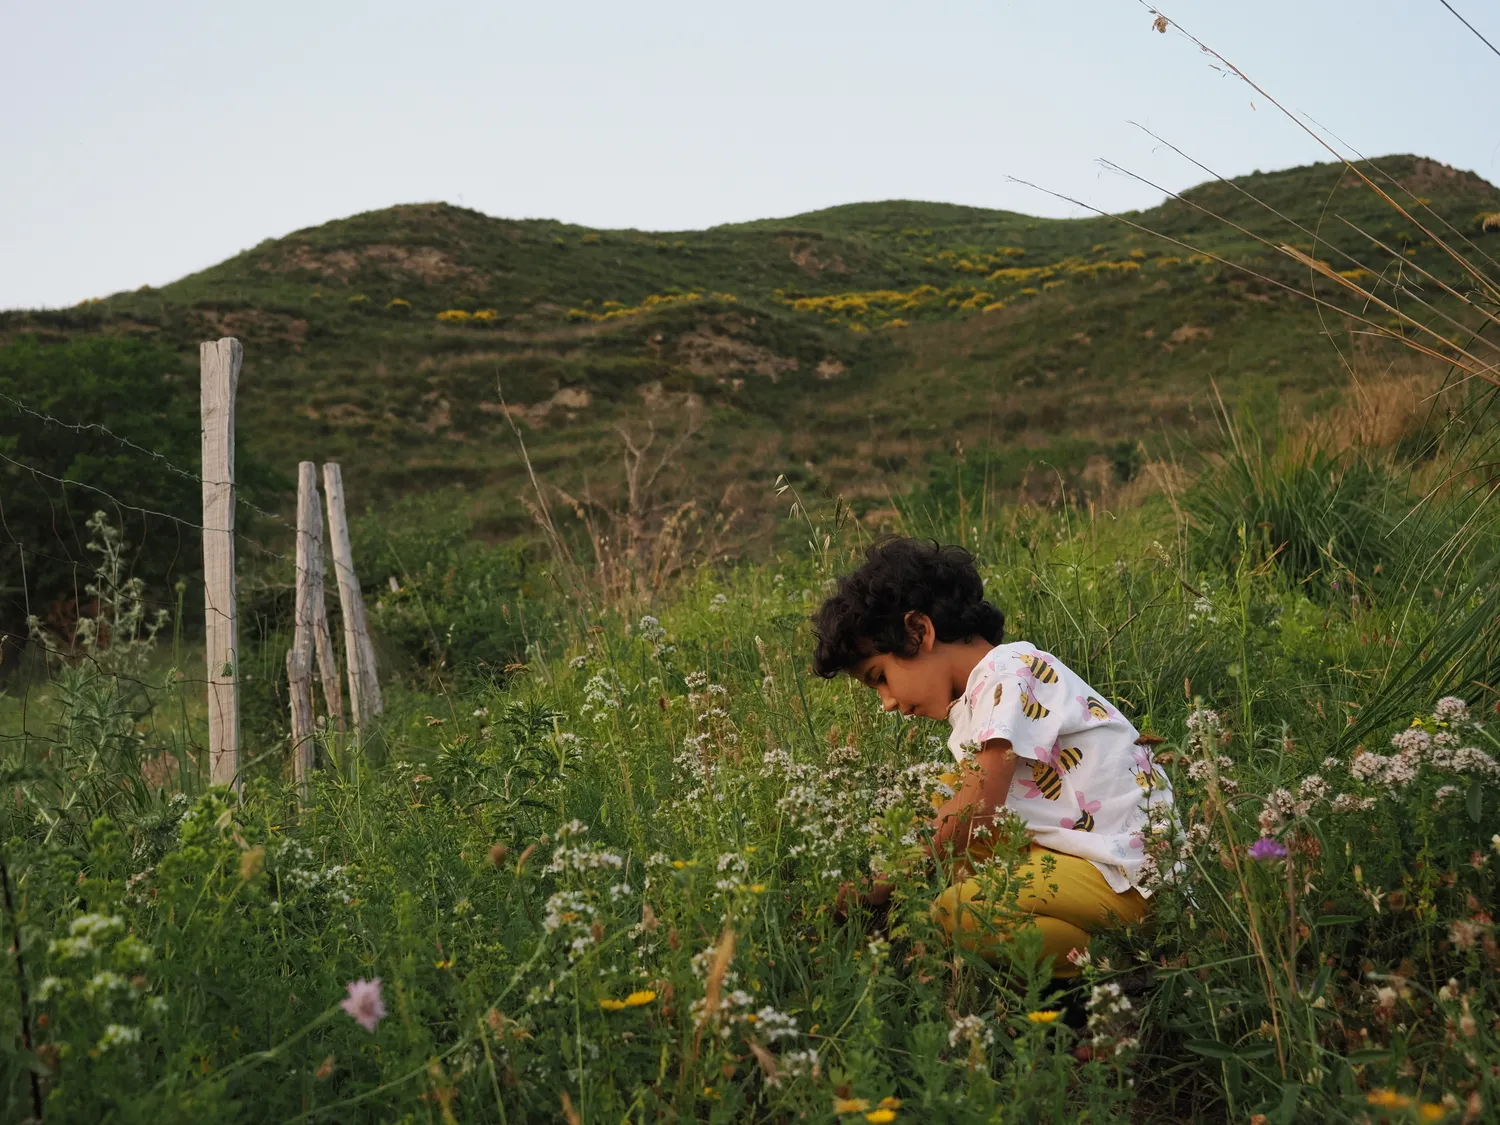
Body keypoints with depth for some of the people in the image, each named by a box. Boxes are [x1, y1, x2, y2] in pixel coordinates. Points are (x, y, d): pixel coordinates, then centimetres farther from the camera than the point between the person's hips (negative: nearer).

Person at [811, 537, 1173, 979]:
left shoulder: (1009, 671, -14)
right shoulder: (970, 705, 16)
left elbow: (978, 811, -18)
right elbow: (971, 806, 10)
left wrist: (882, 887, -9)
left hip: (1131, 870, -10)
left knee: (958, 913, -25)